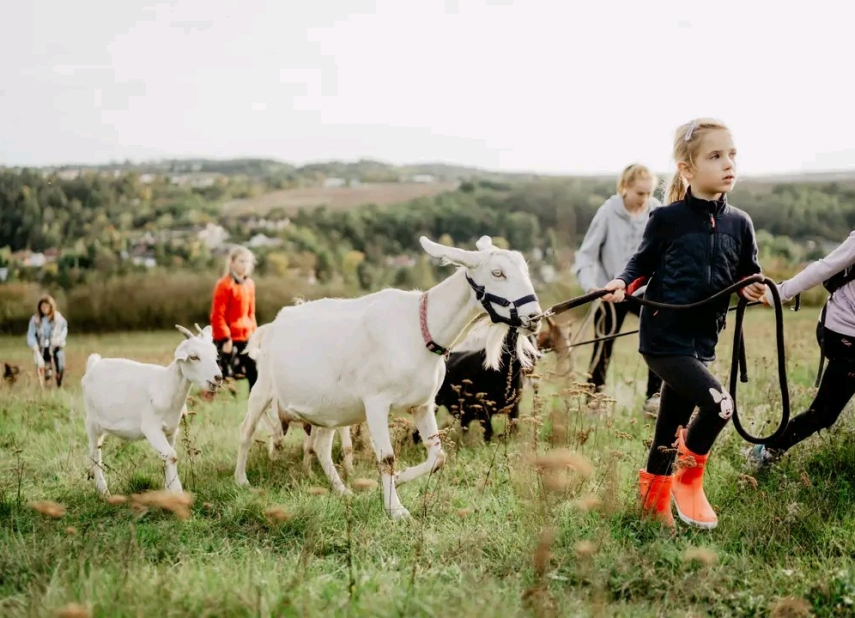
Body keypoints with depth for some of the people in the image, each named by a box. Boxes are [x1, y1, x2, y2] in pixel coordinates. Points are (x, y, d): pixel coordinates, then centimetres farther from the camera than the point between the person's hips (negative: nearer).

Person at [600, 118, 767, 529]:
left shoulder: (739, 224, 4)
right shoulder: (667, 218, -8)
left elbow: (747, 278, 13)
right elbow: (643, 264, 4)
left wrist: (754, 290, -8)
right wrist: (623, 283, -15)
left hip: (702, 342, 5)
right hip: (664, 338, -5)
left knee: (671, 428, 14)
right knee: (719, 405, -19)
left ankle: (654, 502, 30)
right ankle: (688, 479, 5)